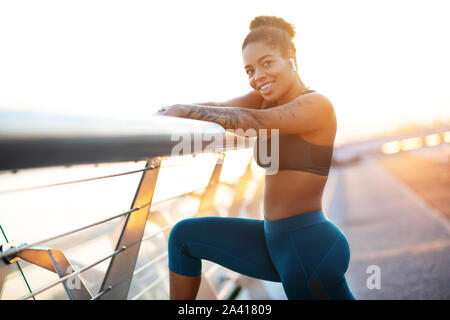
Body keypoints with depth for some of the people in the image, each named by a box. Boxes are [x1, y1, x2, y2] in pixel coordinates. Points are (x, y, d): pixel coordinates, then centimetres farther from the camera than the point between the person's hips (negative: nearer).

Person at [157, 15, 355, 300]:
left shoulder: (317, 105, -14)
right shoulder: (269, 96, 9)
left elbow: (254, 121, -28)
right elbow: (218, 108, -4)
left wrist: (182, 110, -23)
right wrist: (166, 113, -21)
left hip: (311, 248, -8)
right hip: (275, 243, 8)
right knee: (184, 235, 13)